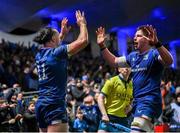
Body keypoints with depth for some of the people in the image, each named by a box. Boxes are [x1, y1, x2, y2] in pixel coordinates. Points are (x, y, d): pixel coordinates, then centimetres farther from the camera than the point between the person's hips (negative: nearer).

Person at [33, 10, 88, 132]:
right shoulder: (56, 53, -8)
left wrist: (62, 33, 41)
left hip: (41, 104, 9)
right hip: (54, 105, -9)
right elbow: (83, 41, -9)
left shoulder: (40, 55, 14)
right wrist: (82, 24, 6)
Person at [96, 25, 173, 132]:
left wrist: (156, 43, -44)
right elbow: (114, 61, 27)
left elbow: (169, 61, -29)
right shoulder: (133, 56, 16)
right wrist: (102, 46, 15)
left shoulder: (154, 53, -9)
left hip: (149, 100, -10)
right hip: (137, 101, 10)